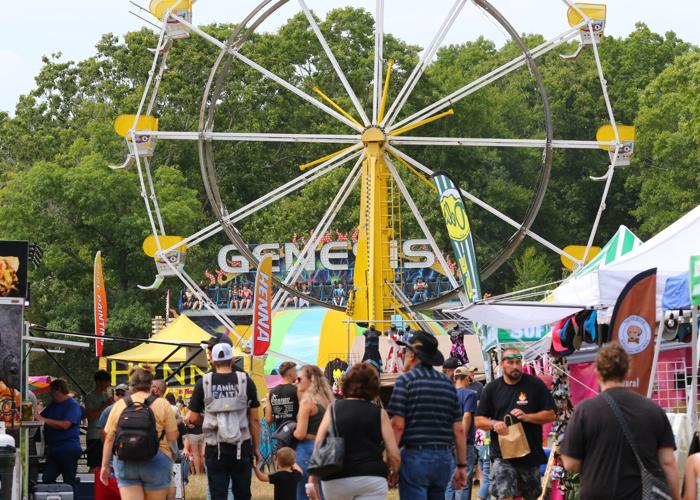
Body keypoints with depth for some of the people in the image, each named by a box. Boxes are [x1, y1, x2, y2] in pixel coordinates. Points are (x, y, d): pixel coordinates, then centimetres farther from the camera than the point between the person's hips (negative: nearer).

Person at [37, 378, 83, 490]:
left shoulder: (72, 405, -8)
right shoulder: (52, 405, 19)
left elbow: (65, 424, -20)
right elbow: (40, 417, 23)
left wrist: (44, 420, -18)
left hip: (68, 450, -8)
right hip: (53, 450, 8)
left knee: (69, 482, -3)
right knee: (47, 479, -2)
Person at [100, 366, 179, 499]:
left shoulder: (119, 405, 4)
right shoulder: (162, 404, -2)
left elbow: (109, 438, 6)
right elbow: (172, 436, -2)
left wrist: (105, 465, 14)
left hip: (125, 463, 1)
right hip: (156, 462, -1)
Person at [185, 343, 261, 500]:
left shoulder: (203, 383, -2)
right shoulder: (245, 381, -2)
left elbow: (193, 418, 2)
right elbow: (254, 419, 0)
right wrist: (257, 448, 8)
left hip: (215, 449, 0)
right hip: (242, 448, 0)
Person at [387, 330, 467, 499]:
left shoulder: (406, 380, -4)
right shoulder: (447, 383, 12)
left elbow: (397, 425, -12)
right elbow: (459, 430, 10)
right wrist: (462, 466, 14)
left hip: (415, 455, -6)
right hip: (444, 458, 6)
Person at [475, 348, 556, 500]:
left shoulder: (535, 385, 1)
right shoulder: (492, 388, 6)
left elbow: (550, 415, -1)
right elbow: (479, 420, 6)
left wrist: (527, 417, -17)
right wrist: (494, 424, -16)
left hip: (530, 453, 1)